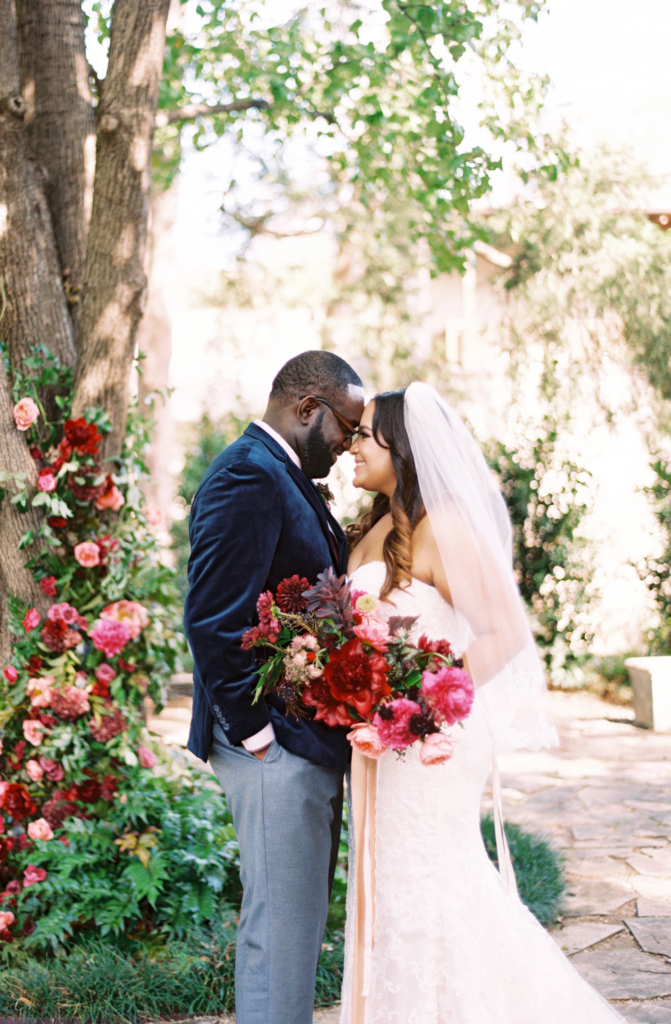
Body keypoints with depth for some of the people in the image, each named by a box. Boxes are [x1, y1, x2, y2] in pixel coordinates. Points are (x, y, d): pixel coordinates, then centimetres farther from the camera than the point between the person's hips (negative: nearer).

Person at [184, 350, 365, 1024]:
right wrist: (255, 734, -19)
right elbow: (213, 622, -22)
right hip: (279, 745, -10)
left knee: (299, 922, 17)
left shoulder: (283, 478, 17)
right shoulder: (249, 476, -15)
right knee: (281, 927, -3)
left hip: (310, 746, 10)